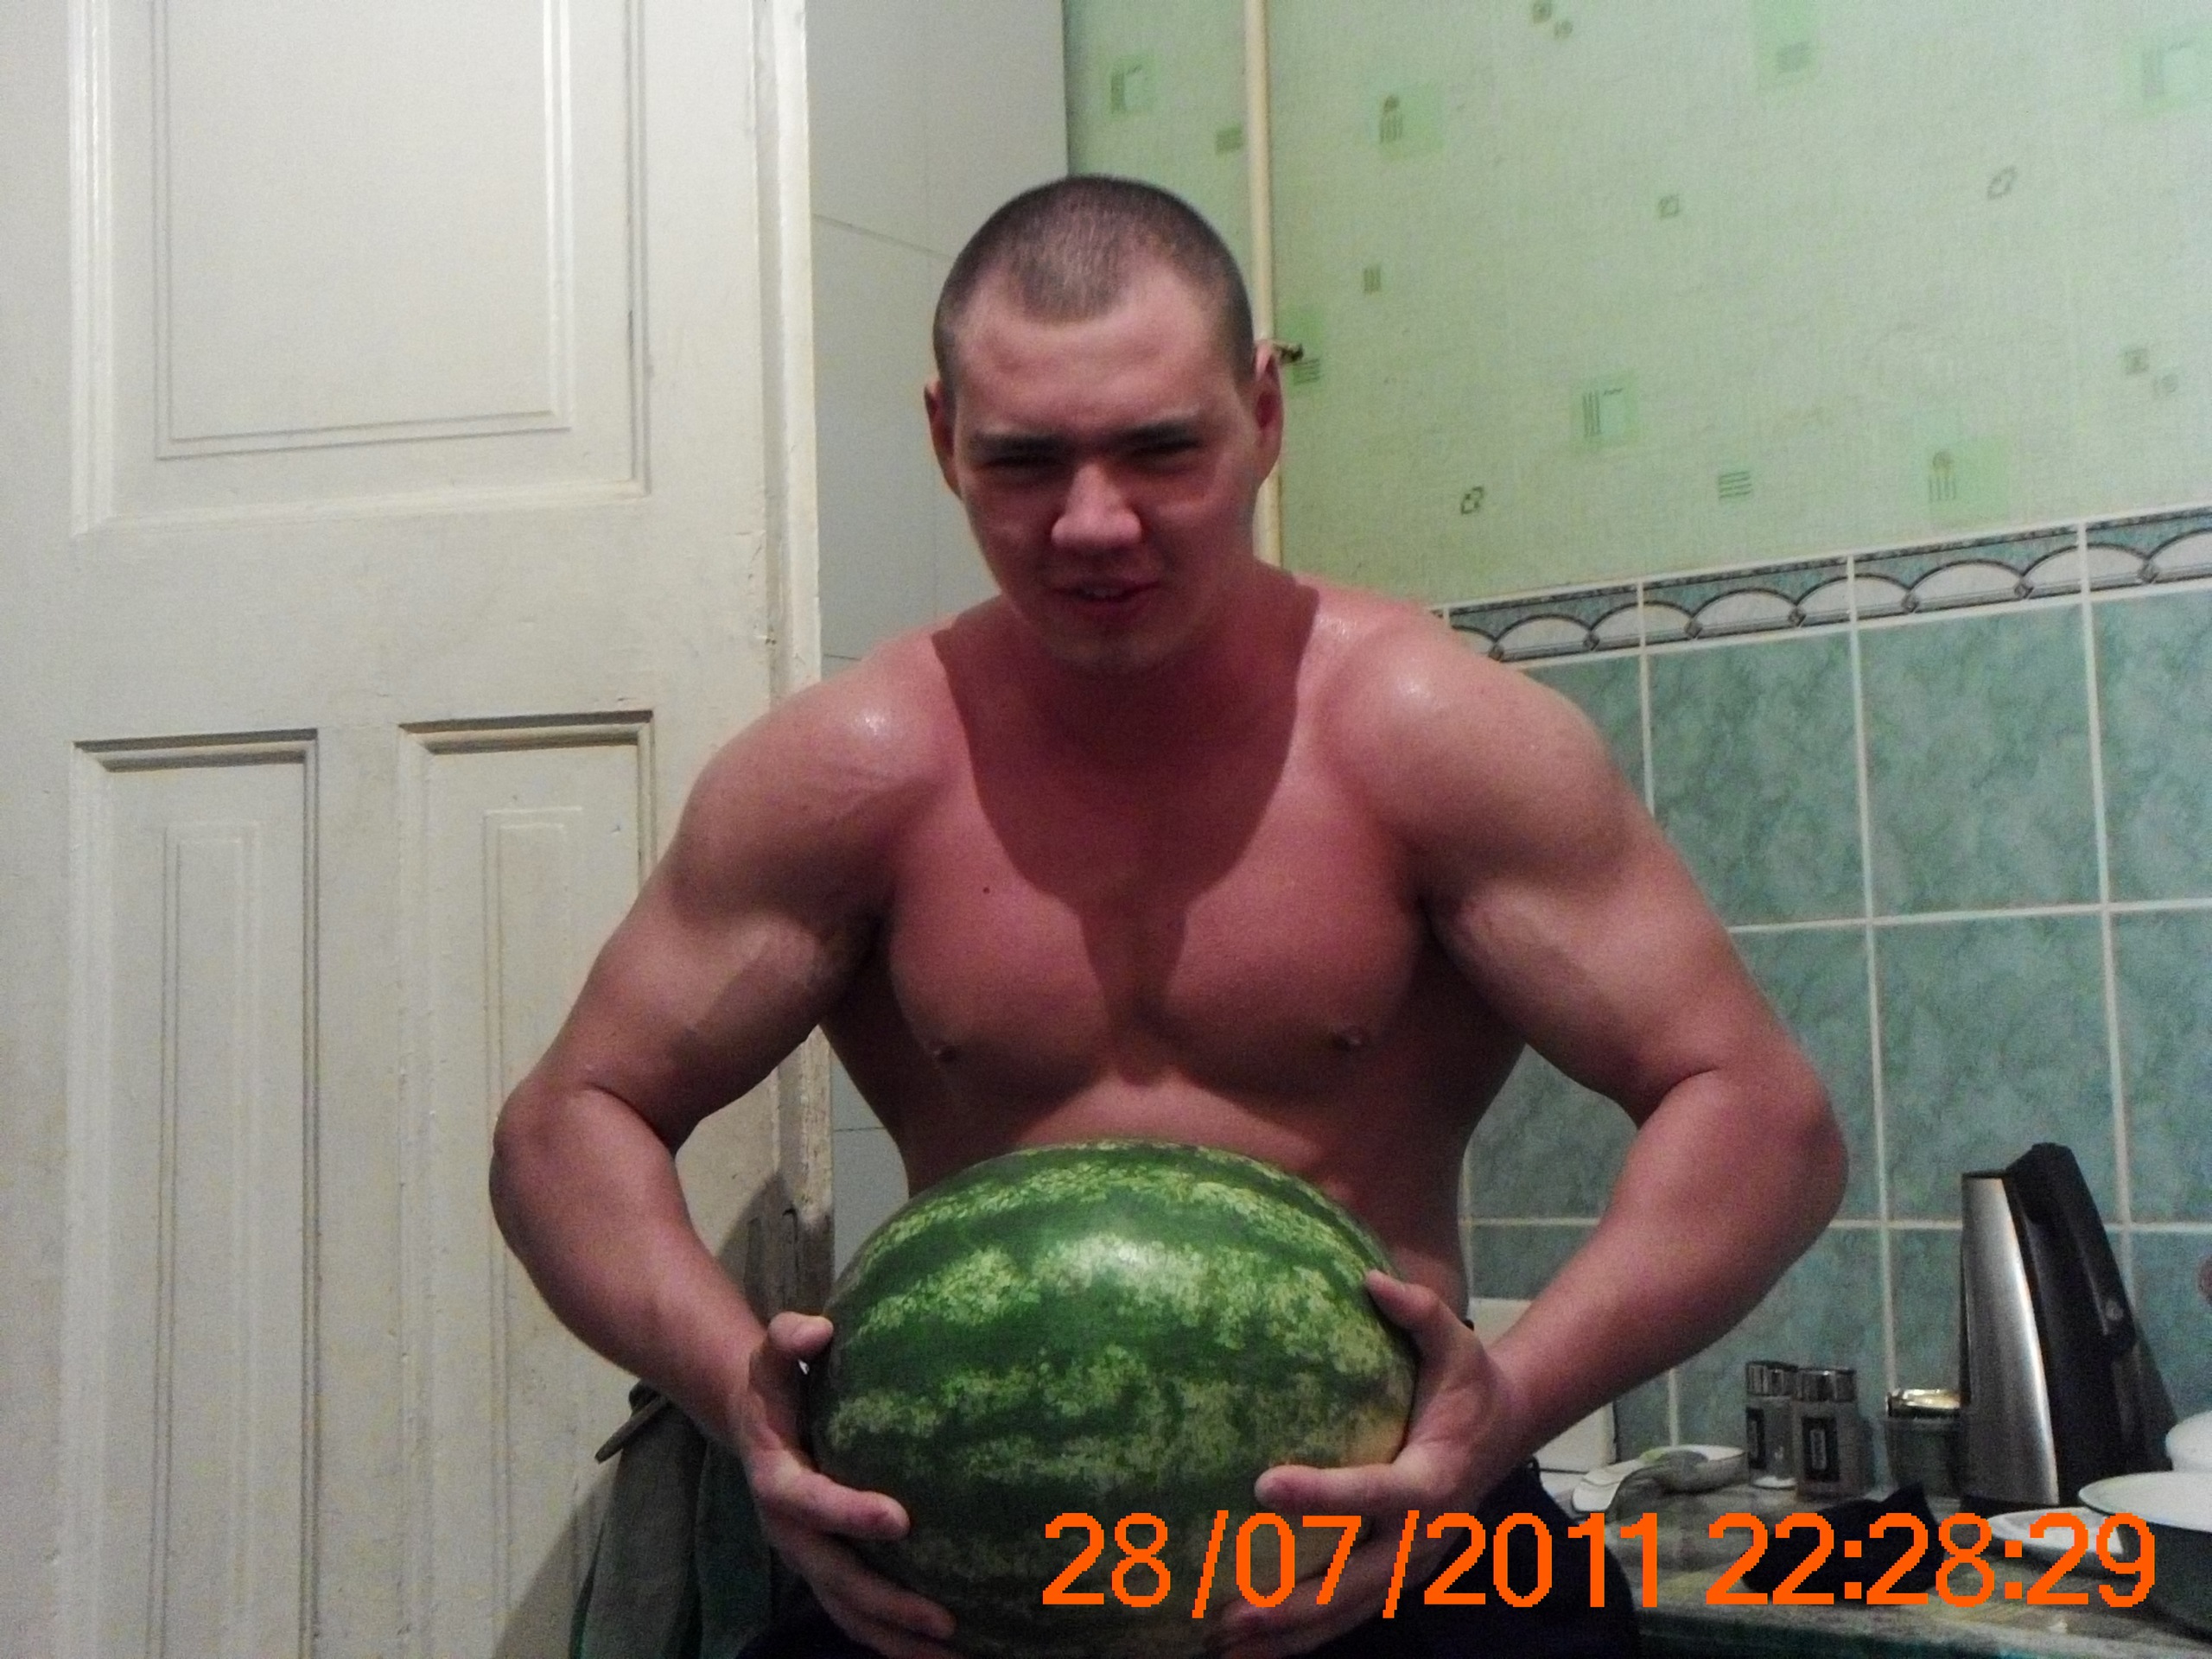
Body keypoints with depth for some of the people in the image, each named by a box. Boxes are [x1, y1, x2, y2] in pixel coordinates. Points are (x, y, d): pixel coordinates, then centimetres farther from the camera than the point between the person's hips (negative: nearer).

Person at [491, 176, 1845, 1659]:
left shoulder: (1429, 737, -7)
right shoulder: (856, 773, -5)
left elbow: (1761, 1114, -8)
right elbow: (571, 1122, 2)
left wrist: (1514, 1399, -24)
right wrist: (738, 1384, -17)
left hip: (1381, 1537, 0)